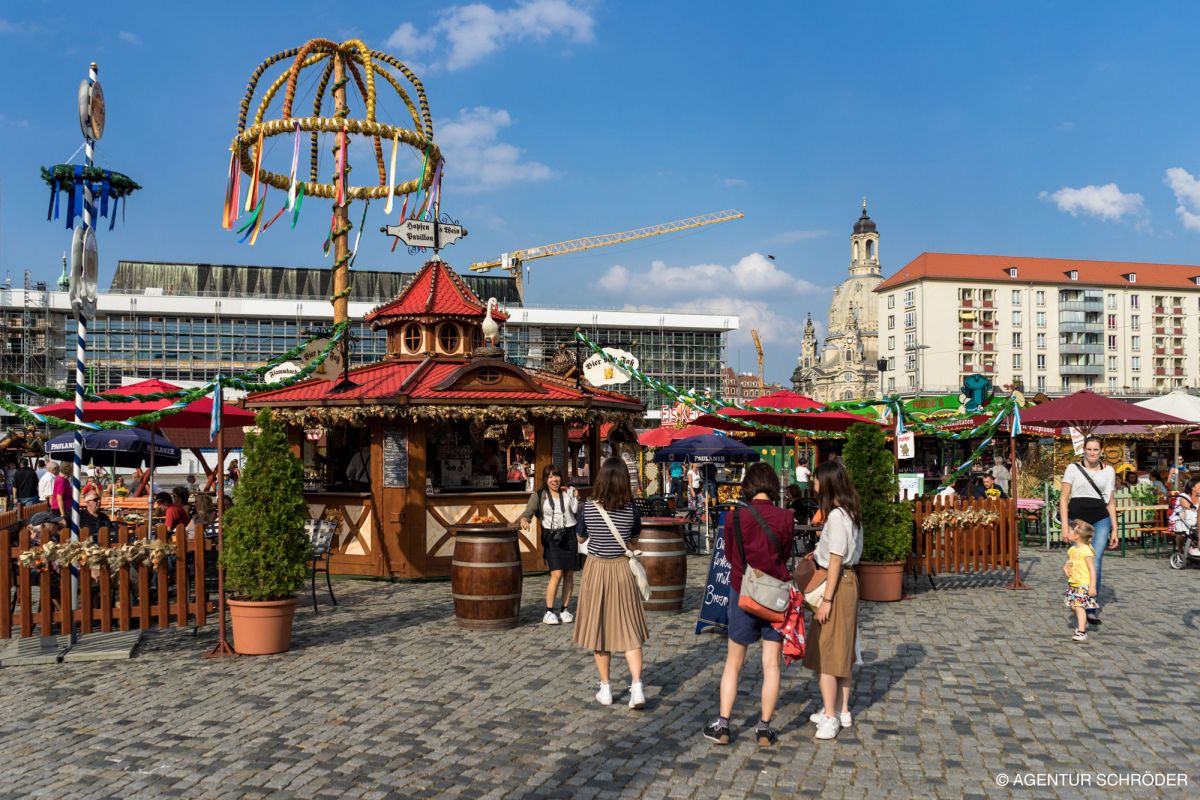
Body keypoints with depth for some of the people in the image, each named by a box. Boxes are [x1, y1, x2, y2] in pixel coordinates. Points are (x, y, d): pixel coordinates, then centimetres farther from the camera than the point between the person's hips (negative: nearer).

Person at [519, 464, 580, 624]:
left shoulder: (569, 491, 5)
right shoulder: (538, 495, 1)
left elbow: (577, 513, 2)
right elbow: (528, 512, -7)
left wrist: (576, 497, -10)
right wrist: (524, 519, -28)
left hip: (569, 535, 3)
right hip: (551, 537, -3)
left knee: (569, 574, 5)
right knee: (557, 574, -11)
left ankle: (565, 610, 16)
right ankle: (549, 612, -2)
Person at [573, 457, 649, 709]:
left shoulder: (588, 507, -11)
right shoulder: (631, 509, -8)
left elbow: (581, 538, 5)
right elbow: (634, 542, 7)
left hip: (596, 569, 0)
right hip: (622, 569, 1)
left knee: (598, 629, 11)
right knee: (629, 630, 6)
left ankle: (605, 689, 19)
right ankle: (637, 688, -5)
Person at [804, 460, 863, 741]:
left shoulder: (836, 516, -19)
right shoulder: (850, 512, 9)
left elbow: (835, 561, -20)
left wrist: (826, 599, -18)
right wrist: (820, 551, 11)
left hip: (837, 583, -10)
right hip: (848, 581, 10)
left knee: (823, 651, -3)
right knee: (840, 650, 17)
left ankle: (830, 717, 0)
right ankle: (842, 710, 26)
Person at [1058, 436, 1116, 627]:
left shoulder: (1108, 470, 11)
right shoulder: (1073, 468, 4)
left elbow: (1111, 502, 15)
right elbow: (1064, 498, 3)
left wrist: (1114, 530, 11)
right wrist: (1065, 525, -6)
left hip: (1101, 519, 1)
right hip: (1077, 518, -1)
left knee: (1096, 560, -13)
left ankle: (1092, 609, -12)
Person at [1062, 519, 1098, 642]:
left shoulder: (1086, 551, -17)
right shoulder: (1072, 550, 9)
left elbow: (1092, 569, -17)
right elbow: (1068, 563, 23)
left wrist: (1092, 586, -20)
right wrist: (1065, 568, -1)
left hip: (1083, 585, -8)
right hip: (1073, 584, 8)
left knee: (1079, 606, -15)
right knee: (1075, 607, 15)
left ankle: (1081, 632, -16)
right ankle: (1083, 624, 33)